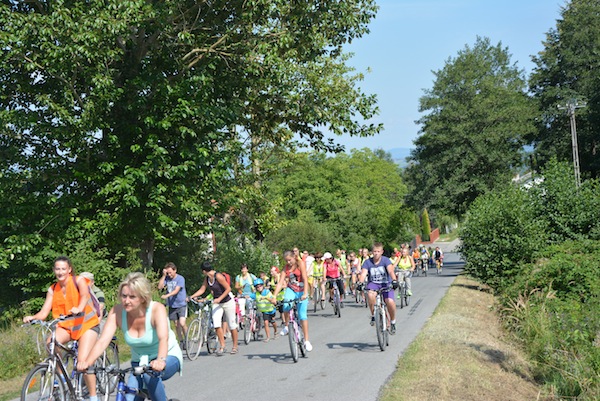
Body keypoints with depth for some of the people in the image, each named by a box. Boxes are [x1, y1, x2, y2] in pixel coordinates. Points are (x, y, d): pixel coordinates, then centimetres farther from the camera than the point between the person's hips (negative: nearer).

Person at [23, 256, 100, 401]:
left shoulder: (79, 280, -9)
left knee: (83, 361, -20)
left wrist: (79, 309, -52)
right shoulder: (52, 290, 1)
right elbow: (44, 312, -7)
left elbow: (84, 296, -30)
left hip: (87, 324, -4)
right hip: (66, 326, 4)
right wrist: (32, 317, -29)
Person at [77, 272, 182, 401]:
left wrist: (160, 360, -60)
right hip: (139, 362, 4)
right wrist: (87, 362, -42)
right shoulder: (117, 312, -15)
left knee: (150, 373, -34)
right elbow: (103, 341, -24)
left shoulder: (157, 309, -25)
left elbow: (163, 338, -41)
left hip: (169, 357, -4)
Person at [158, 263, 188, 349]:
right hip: (172, 305, 4)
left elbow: (176, 290, -23)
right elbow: (160, 287, -10)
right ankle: (181, 342, 19)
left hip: (181, 305, -4)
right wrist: (164, 275, -14)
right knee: (177, 325, 8)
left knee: (182, 323, -16)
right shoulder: (167, 278, 1)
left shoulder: (180, 279, -12)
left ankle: (187, 340, 3)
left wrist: (166, 295, -37)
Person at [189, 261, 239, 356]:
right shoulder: (207, 278, 1)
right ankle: (222, 345, -1)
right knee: (216, 324, -11)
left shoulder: (218, 276, -22)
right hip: (217, 303, 6)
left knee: (232, 325, 4)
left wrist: (219, 299, -26)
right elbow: (202, 290, 5)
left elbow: (228, 289, -21)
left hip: (227, 302, -6)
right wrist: (191, 297, -4)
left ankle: (235, 346, 17)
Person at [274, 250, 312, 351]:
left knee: (302, 315, -10)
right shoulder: (286, 268, -5)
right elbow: (280, 283, -11)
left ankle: (306, 340, -2)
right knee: (286, 305, -30)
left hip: (301, 291, -2)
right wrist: (274, 296, -24)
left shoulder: (300, 264, -13)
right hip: (291, 290, 2)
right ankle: (286, 326, -8)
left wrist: (305, 293, -34)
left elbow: (305, 279, -21)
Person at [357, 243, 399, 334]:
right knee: (370, 294, -35)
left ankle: (393, 322, 4)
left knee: (390, 301, -25)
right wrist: (360, 283, -39)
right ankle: (373, 315, -10)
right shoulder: (367, 262, -5)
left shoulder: (386, 260, -10)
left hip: (386, 284, -1)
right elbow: (363, 273, -18)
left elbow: (391, 271, -26)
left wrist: (394, 281, -45)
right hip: (373, 284, 1)